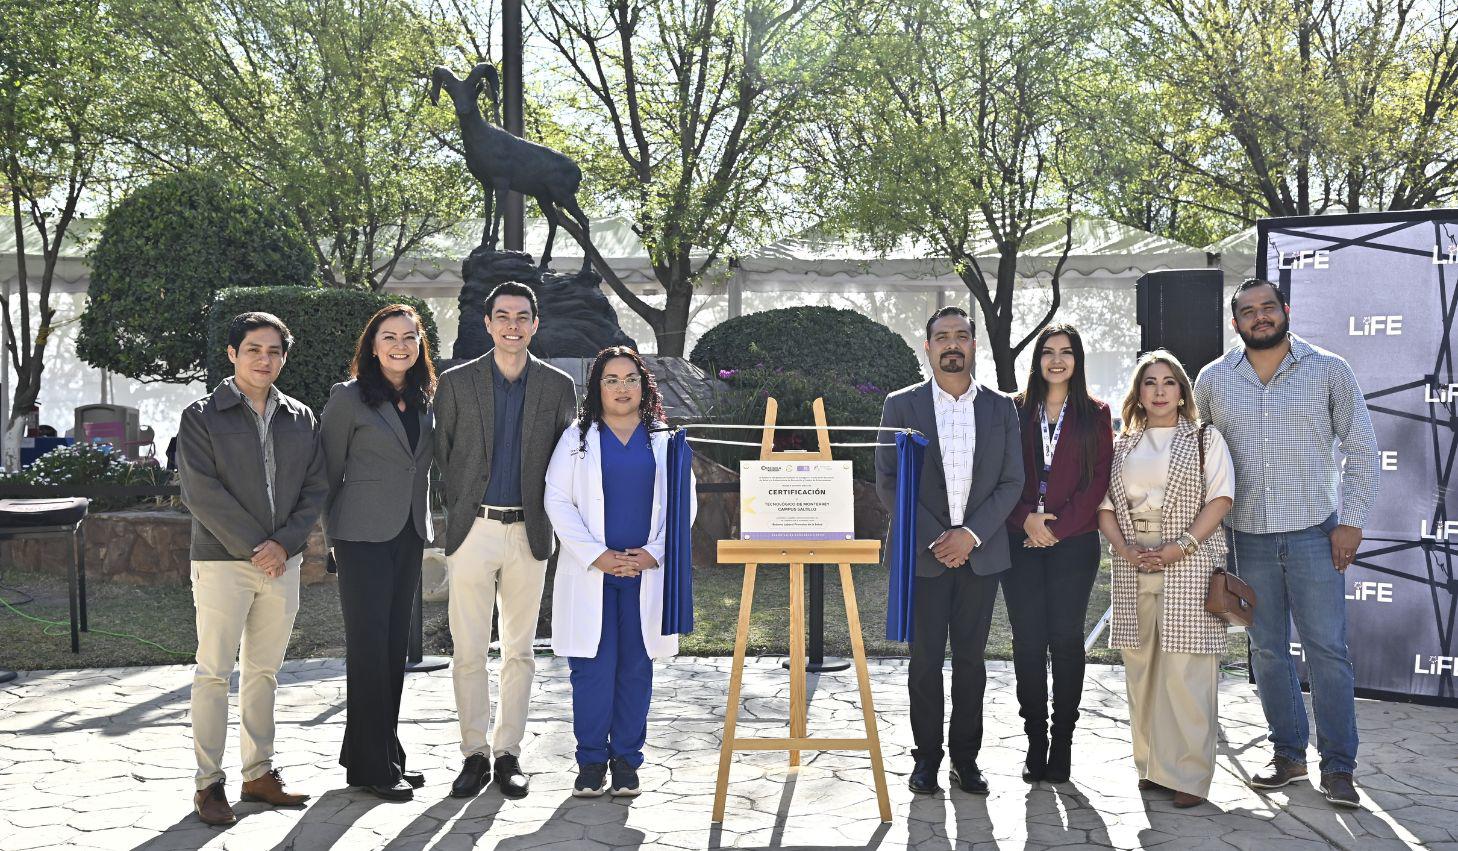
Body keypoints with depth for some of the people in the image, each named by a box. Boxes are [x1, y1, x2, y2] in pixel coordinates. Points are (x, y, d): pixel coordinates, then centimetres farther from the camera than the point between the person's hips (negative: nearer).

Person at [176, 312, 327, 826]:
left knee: (264, 672, 10)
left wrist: (284, 543, -9)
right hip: (221, 561, -4)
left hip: (282, 561, 4)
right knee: (214, 673, -2)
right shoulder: (202, 417, -2)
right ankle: (209, 784, 5)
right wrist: (253, 547, -14)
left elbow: (315, 489, 6)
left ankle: (259, 773, 19)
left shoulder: (300, 419, 10)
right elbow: (202, 492, -10)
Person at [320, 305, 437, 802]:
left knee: (394, 646, 9)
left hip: (409, 537, 6)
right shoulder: (349, 398, -6)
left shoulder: (426, 400, 11)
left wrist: (423, 524, 16)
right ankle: (373, 766, 2)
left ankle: (375, 754, 19)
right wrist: (333, 533, 0)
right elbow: (329, 471, -2)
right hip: (363, 537, -6)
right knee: (369, 646, -4)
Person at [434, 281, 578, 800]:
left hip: (528, 534, 1)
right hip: (472, 530, -1)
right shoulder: (456, 383, 3)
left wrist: (544, 518, 5)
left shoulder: (558, 386, 5)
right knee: (469, 651, 0)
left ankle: (508, 753, 16)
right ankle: (474, 753, 11)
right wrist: (458, 514, 4)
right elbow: (441, 456, 6)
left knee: (519, 650, 7)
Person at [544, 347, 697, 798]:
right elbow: (558, 501, 0)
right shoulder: (577, 438, 7)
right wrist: (596, 555, -11)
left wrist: (655, 553, -7)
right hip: (590, 572, -1)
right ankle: (591, 761, 8)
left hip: (646, 571, 1)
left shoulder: (664, 443, 11)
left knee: (636, 667, 4)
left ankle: (626, 761, 14)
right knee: (593, 667, -3)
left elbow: (684, 506, 8)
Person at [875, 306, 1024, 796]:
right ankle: (926, 757, 12)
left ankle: (966, 758, 15)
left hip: (980, 552, 2)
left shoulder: (1001, 409, 7)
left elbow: (1012, 481, 4)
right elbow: (888, 483, -2)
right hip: (923, 553, -1)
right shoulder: (901, 406, 2)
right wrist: (933, 538, -10)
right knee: (926, 659, 2)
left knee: (970, 659, 6)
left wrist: (971, 534, -10)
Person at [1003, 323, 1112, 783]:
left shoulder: (1094, 415, 6)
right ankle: (1035, 740, 7)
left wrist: (1057, 527, -9)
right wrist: (1026, 518, -11)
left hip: (1073, 542, -1)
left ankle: (1063, 741, 7)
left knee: (1066, 639, -1)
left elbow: (1099, 480, -1)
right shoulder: (1016, 411, 9)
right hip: (1021, 540, 1)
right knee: (1028, 640, 0)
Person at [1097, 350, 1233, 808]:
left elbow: (1220, 499, -3)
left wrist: (1182, 546, -15)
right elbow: (1105, 506, 10)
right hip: (1134, 567, 4)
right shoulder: (1121, 446, 16)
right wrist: (1126, 550, -7)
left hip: (1189, 565, -4)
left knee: (1185, 667, -9)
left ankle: (1188, 774, -5)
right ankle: (1151, 765, 13)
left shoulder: (1204, 439, 7)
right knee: (1141, 664, 5)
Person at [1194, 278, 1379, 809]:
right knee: (1267, 650, 9)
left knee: (1327, 650, -2)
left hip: (1314, 532, -2)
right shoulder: (1214, 380, 5)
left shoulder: (1329, 371, 0)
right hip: (1248, 537, 2)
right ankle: (1288, 754, 22)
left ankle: (1337, 767, 7)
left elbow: (1361, 448, 2)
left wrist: (1351, 522, -4)